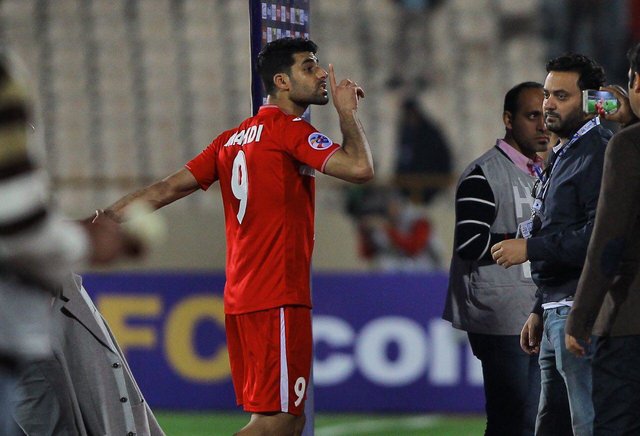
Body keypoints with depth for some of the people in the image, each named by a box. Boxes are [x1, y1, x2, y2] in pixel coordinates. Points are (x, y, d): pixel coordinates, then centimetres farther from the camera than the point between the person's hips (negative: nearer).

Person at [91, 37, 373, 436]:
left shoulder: (233, 139, 15)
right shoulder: (289, 129, -9)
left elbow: (168, 189, 13)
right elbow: (360, 168, -20)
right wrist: (347, 111, -4)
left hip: (241, 296, 9)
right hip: (278, 298, -9)